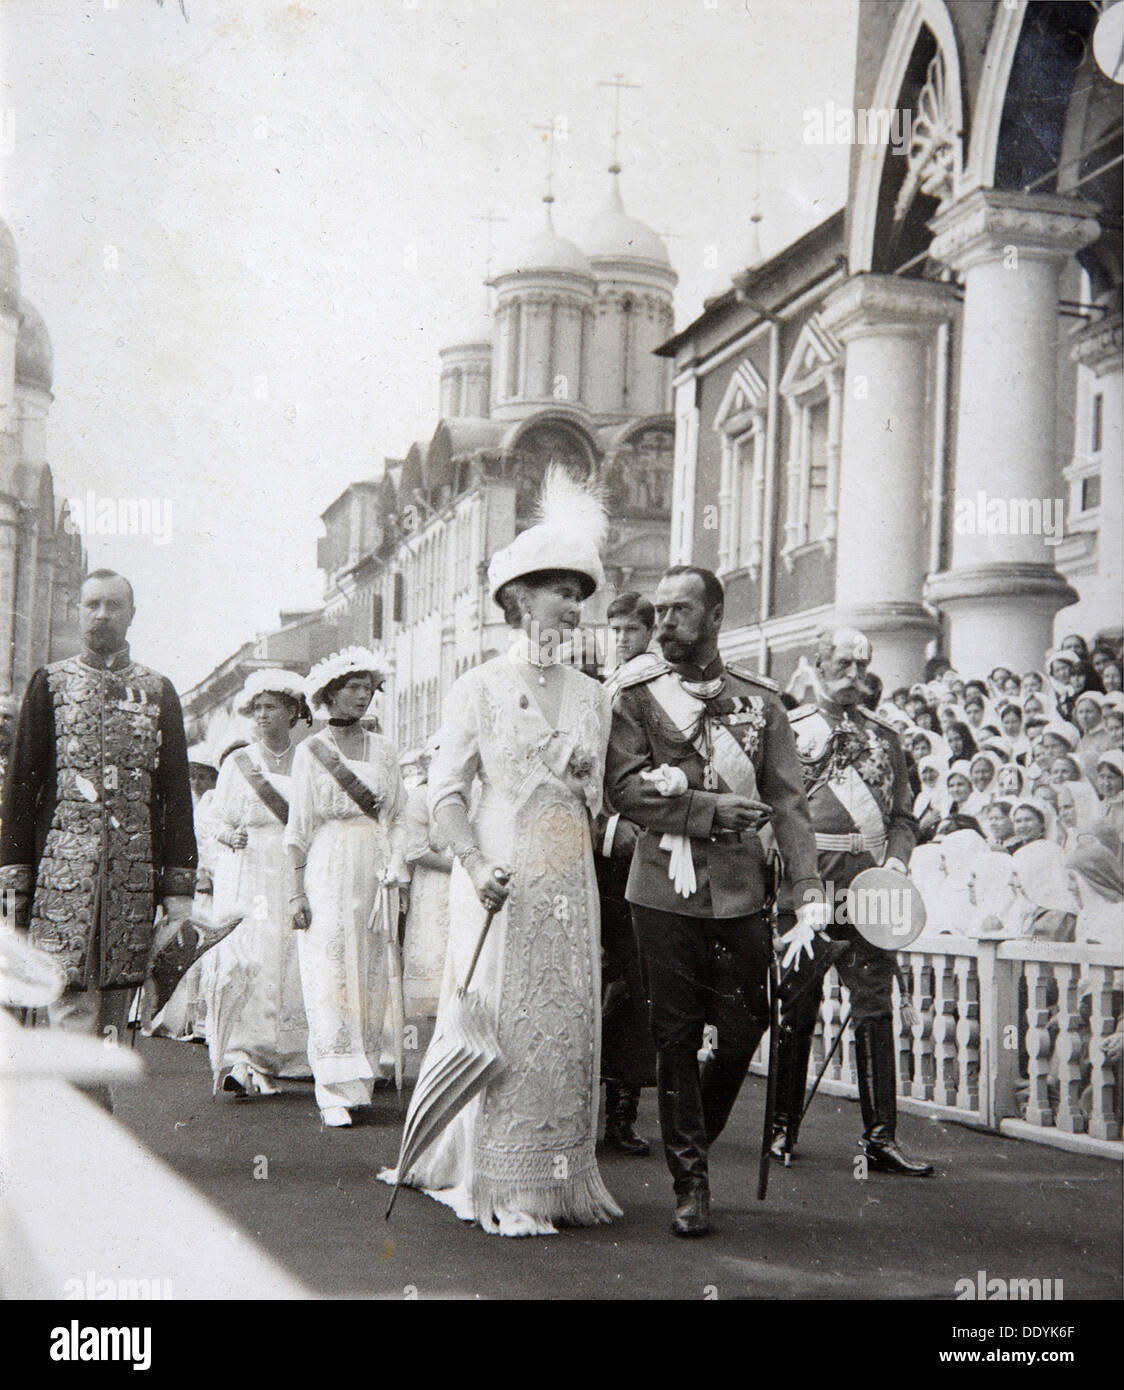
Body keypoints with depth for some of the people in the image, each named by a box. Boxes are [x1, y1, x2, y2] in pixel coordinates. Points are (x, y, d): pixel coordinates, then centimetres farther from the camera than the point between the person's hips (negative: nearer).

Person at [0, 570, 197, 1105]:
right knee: (72, 1009, -10)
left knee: (113, 1016, 6)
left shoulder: (157, 692, 13)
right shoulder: (49, 684, 8)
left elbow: (176, 793, 12)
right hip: (62, 869, -2)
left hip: (134, 872, 2)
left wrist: (179, 885, 5)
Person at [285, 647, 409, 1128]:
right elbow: (298, 827, 0)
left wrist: (395, 871, -1)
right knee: (330, 980, -7)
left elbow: (398, 818, 13)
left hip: (374, 875, 4)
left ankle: (359, 1081, 11)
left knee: (370, 980, 3)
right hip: (327, 871, -4)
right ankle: (335, 1094, -6)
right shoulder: (311, 750, 2)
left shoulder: (383, 749, 12)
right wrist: (296, 891, -6)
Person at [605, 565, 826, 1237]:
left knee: (744, 1029, 4)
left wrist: (809, 888, -10)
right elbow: (624, 788, -8)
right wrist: (712, 810, -15)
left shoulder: (760, 699, 6)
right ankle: (691, 1181, 13)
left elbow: (788, 800, 1)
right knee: (676, 1035, 3)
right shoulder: (636, 697, 2)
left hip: (741, 889, 1)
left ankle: (694, 1141, 30)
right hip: (664, 888, -1)